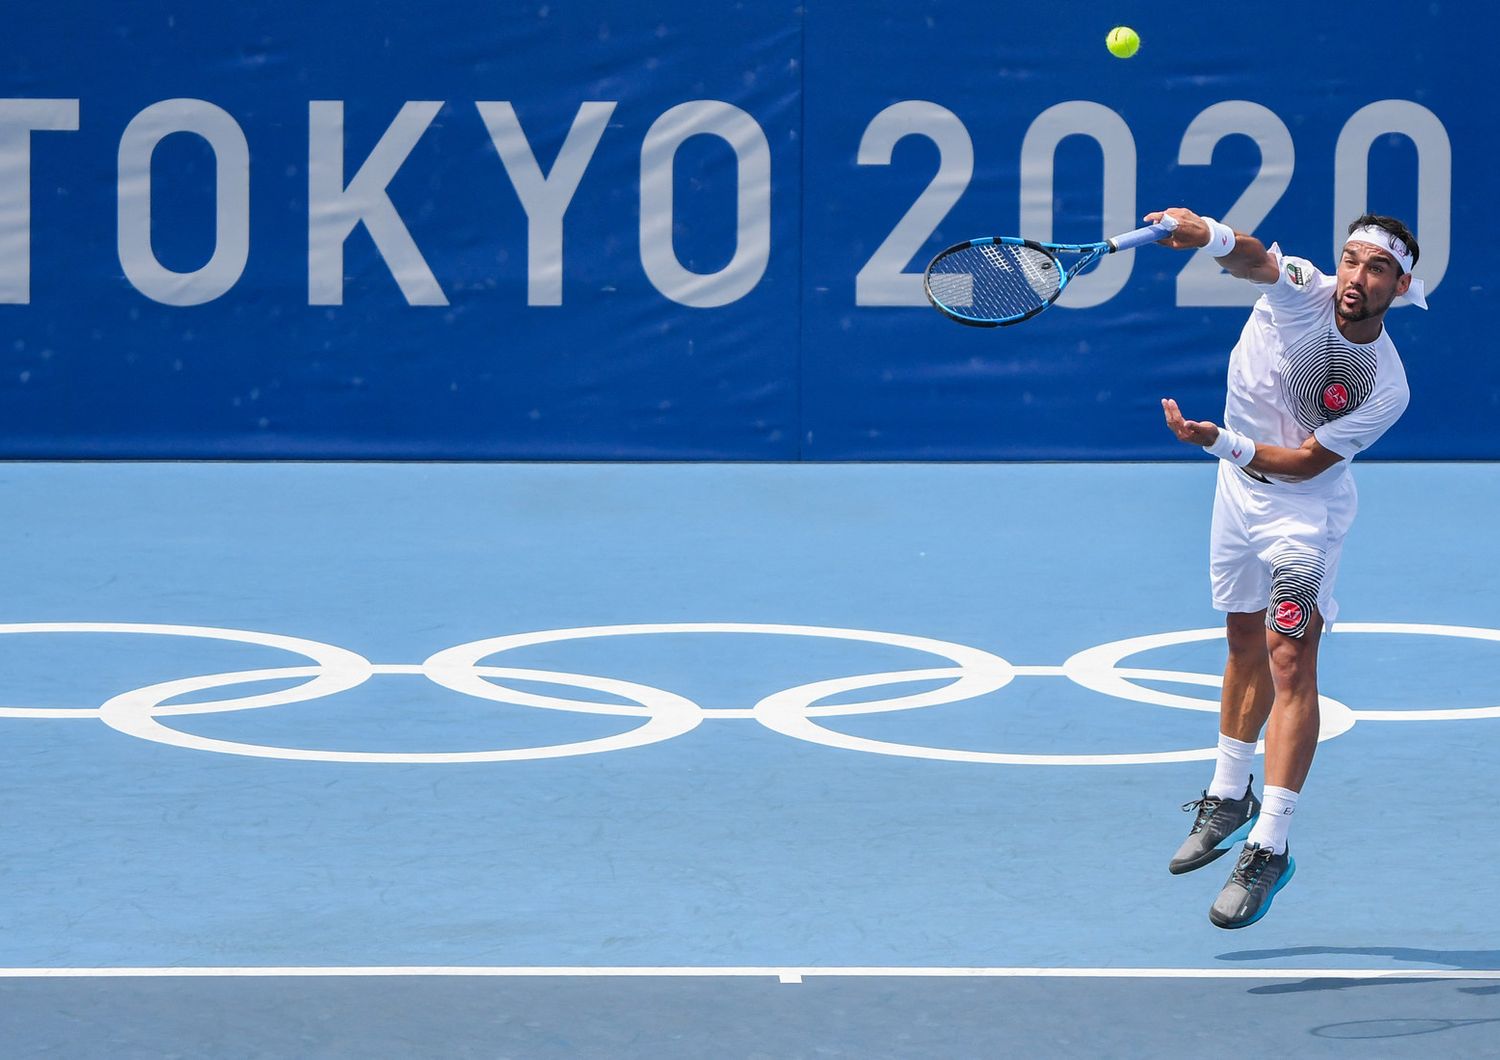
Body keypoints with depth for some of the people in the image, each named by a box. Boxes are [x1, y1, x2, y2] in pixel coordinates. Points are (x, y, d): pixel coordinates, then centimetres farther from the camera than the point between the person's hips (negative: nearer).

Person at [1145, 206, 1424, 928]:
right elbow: (1253, 259, -36)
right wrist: (1210, 236, -58)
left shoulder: (1385, 389, -22)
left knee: (1289, 657, -16)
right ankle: (1229, 800, 39)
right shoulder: (1302, 291, -16)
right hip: (1239, 490, 5)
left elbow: (1307, 461, -22)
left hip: (1304, 510, -5)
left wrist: (1222, 442, -32)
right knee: (1246, 644, 20)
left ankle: (1268, 850, -16)